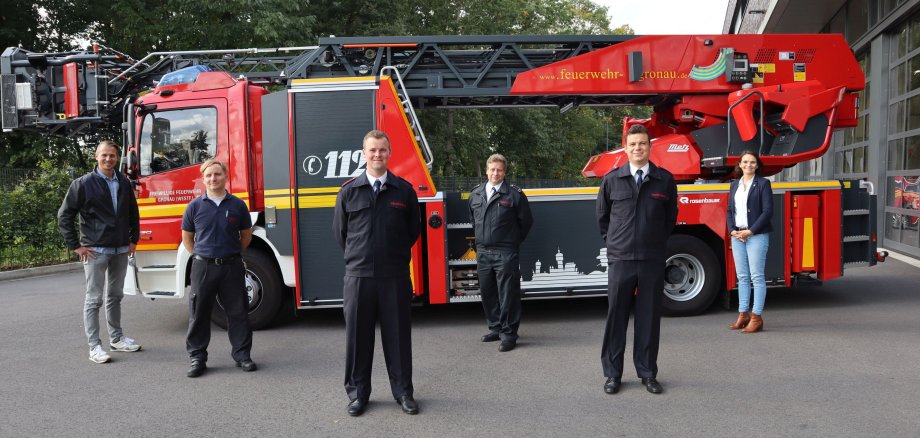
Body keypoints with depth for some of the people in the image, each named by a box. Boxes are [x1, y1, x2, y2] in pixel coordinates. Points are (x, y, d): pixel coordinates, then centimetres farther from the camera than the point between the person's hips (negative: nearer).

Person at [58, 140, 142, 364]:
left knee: (115, 296, 15)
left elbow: (133, 213, 19)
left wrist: (133, 239, 13)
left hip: (121, 250, 5)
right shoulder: (83, 184, -6)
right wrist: (76, 246, -7)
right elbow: (64, 215, -5)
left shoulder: (124, 183, 7)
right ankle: (94, 346, 5)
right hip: (95, 251, -5)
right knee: (94, 299, 1)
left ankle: (116, 338, 26)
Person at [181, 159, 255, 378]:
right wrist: (201, 256, 8)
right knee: (199, 313, 5)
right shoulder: (195, 206, 0)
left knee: (238, 312, 6)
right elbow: (187, 237, 11)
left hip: (232, 267, 0)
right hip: (203, 267, 0)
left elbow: (246, 235, 13)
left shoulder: (237, 205, 1)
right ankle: (197, 357, 15)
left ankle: (242, 354, 18)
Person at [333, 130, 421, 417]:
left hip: (395, 276, 0)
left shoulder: (404, 190, 3)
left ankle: (403, 392, 20)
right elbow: (340, 231, 11)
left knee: (397, 336, 8)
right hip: (358, 275, 0)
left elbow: (413, 230, 12)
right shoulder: (349, 191, 2)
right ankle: (357, 393, 20)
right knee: (358, 336, 7)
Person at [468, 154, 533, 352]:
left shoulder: (514, 194, -5)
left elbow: (526, 221, 2)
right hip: (483, 252, 6)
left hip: (505, 254, -5)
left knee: (508, 295, -3)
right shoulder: (476, 194, 10)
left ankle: (509, 334, 5)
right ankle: (496, 328, 27)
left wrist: (514, 241, 7)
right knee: (487, 293, 13)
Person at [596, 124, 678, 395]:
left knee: (649, 318, 7)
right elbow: (602, 216, 14)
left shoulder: (665, 180, 2)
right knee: (616, 317, 5)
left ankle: (648, 373, 19)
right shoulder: (612, 180, 1)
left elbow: (670, 217, 14)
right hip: (620, 260, 0)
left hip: (653, 261, 1)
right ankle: (613, 374, 15)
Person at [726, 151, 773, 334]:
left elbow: (767, 211, -8)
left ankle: (756, 318, -1)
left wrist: (751, 231, -13)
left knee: (757, 276, -4)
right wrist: (732, 230, -2)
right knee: (742, 277, 8)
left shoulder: (763, 183, -1)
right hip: (737, 235, 5)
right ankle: (743, 315, 13)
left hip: (757, 235, -5)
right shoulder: (734, 185, 15)